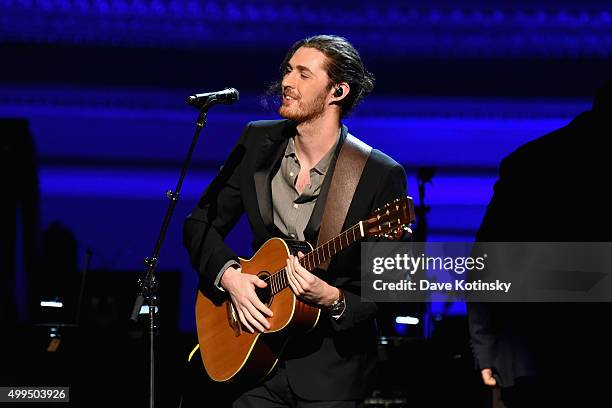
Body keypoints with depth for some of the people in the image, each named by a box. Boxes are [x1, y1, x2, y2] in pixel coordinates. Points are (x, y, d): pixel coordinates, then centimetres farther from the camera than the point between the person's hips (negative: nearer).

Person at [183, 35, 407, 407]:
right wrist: (229, 275, -9)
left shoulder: (382, 176, -14)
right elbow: (200, 224, 8)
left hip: (333, 366, -4)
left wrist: (334, 300, -29)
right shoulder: (258, 142, 0)